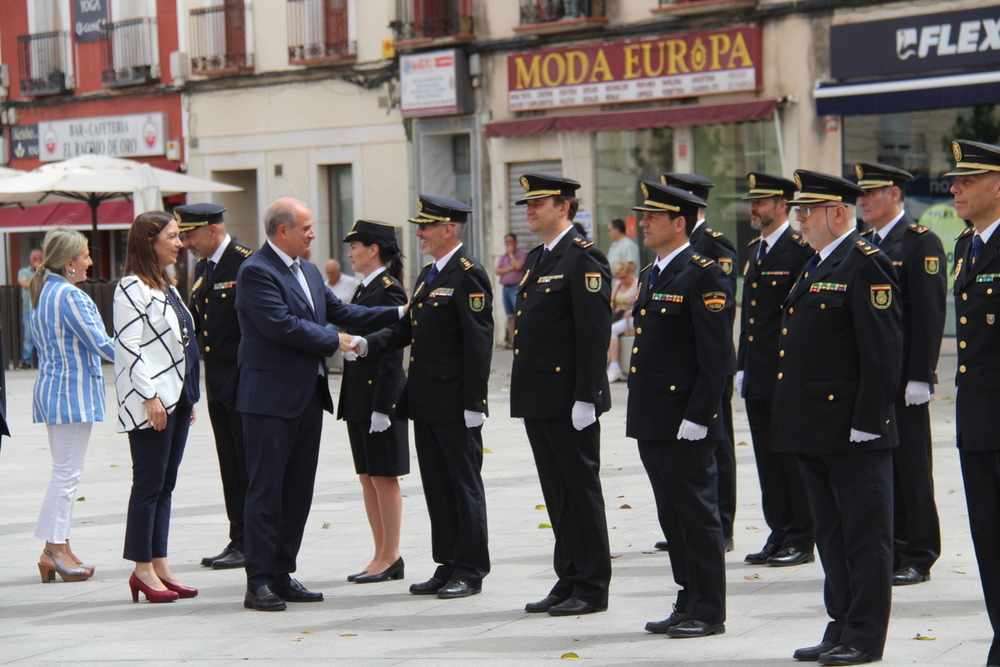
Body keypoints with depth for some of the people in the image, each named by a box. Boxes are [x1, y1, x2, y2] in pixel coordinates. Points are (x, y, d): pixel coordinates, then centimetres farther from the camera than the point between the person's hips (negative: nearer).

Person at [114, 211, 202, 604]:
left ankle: (159, 564, 13)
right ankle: (143, 568, 0)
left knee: (166, 484, 9)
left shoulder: (167, 287, 17)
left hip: (176, 397, 9)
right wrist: (150, 397, -20)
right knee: (149, 483, -5)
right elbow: (128, 345, -16)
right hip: (151, 402, -9)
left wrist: (189, 398, 17)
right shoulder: (133, 288, -11)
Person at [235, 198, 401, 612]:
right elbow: (281, 326, -20)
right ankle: (258, 583, -1)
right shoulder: (255, 272, -12)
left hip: (308, 395, 9)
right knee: (265, 491, -5)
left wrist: (399, 314, 13)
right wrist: (334, 341, -11)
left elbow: (339, 311, 19)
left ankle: (282, 575, 18)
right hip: (270, 397, -9)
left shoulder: (308, 272, 16)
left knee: (298, 490, 11)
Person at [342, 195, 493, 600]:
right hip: (426, 401, 9)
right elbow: (408, 328, 17)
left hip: (455, 403, -9)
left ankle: (470, 571, 5)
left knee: (464, 486, -1)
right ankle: (447, 566, 19)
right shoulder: (428, 275, 17)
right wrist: (366, 344, 0)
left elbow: (478, 342, -17)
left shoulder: (468, 274, -13)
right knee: (436, 487, 12)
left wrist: (474, 402, -20)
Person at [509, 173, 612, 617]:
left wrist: (585, 397, -21)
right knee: (557, 494, 12)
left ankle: (592, 588, 4)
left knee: (580, 491, -2)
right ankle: (569, 580, 19)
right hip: (538, 398, 9)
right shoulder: (535, 259, 17)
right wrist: (525, 395, 18)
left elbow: (595, 333, -17)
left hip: (569, 398, -9)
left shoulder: (583, 258, -12)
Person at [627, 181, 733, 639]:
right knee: (672, 516, 13)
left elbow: (716, 355, -16)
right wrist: (637, 410, 18)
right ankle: (688, 604, 21)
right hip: (652, 421, 9)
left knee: (698, 515, -2)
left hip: (685, 423, -9)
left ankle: (709, 612, 5)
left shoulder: (704, 276, -12)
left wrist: (698, 416, -19)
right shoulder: (652, 275, 16)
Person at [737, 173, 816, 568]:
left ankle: (801, 540, 3)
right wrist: (742, 366, 16)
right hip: (758, 376, 8)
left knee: (794, 456, -2)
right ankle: (779, 535, 17)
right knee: (767, 458, 10)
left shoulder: (801, 249, -10)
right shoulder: (754, 250, 16)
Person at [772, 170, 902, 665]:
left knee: (864, 536, -1)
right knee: (832, 535, 14)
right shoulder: (816, 266, 17)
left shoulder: (866, 265, -12)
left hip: (853, 430, -10)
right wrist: (793, 420, 19)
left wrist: (866, 420, -20)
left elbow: (884, 351, -17)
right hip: (814, 429, 10)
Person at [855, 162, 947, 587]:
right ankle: (887, 552, 16)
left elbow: (930, 314, -13)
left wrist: (920, 376, -18)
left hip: (903, 377, -7)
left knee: (911, 467, -1)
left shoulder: (921, 243, -7)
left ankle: (917, 558, 5)